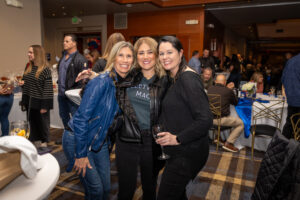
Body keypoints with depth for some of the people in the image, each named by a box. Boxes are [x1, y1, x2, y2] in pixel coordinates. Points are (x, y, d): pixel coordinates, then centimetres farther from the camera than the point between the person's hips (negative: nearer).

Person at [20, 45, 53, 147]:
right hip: (30, 102, 7)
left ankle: (44, 142, 23)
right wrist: (22, 83, 0)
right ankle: (36, 142, 29)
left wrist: (45, 106, -20)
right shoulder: (28, 67, 10)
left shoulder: (45, 70, -13)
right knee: (32, 122, 15)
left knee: (42, 123, 7)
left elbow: (48, 89, -17)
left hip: (39, 102, -7)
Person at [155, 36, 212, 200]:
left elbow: (205, 119, -26)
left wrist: (178, 138, -20)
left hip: (188, 153, -9)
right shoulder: (174, 78, 10)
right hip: (180, 151, 9)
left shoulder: (188, 78, -19)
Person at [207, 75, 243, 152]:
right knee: (240, 123, 12)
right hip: (221, 119, -6)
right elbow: (235, 102, 11)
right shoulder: (228, 91, -9)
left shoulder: (209, 89, 5)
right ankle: (228, 143, 7)